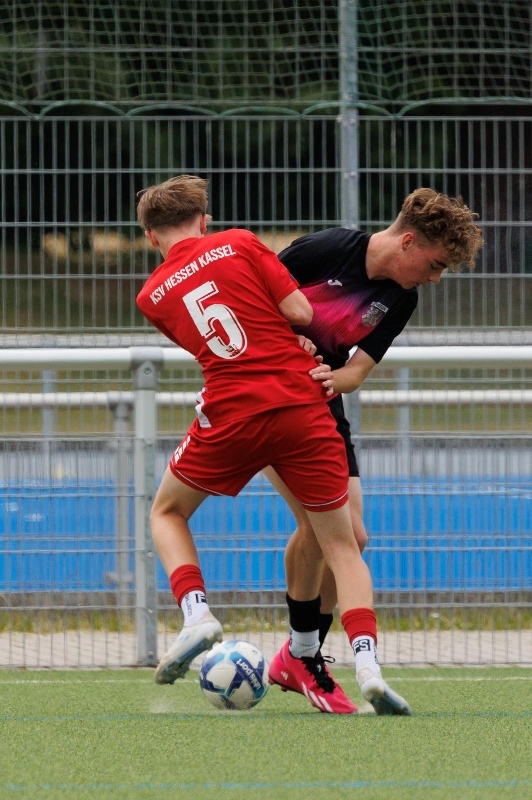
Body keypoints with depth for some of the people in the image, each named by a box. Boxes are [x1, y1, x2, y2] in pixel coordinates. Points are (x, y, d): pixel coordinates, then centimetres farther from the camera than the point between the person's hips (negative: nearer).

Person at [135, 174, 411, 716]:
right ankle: (367, 666, -11)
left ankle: (196, 615, 3)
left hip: (232, 417, 1)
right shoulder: (239, 244, 5)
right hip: (302, 404, -1)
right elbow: (300, 312, -2)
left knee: (167, 511, 26)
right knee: (341, 545, 8)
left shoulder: (152, 297, 12)